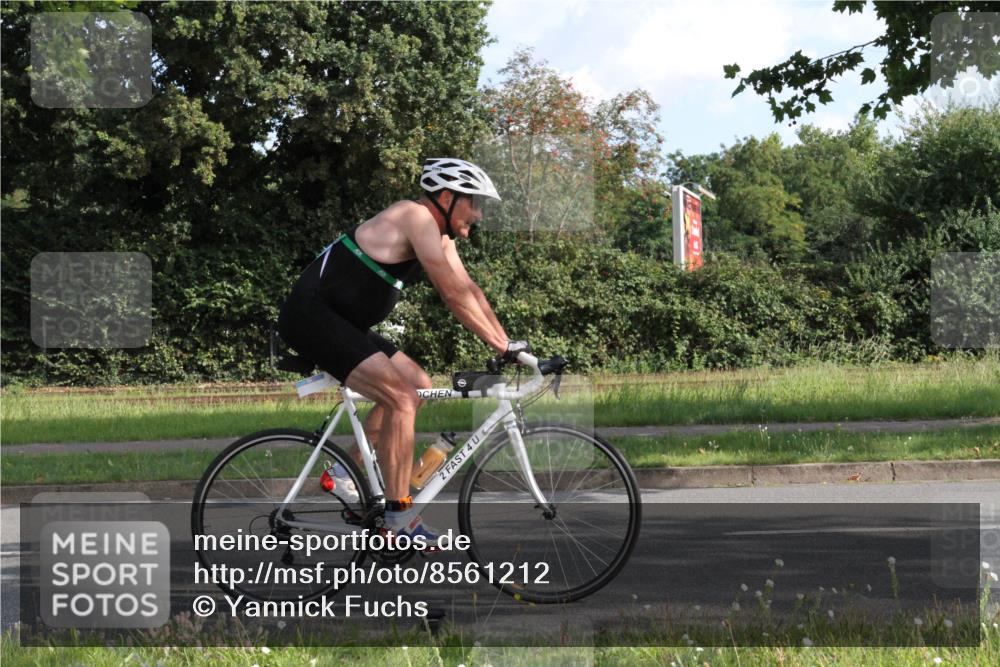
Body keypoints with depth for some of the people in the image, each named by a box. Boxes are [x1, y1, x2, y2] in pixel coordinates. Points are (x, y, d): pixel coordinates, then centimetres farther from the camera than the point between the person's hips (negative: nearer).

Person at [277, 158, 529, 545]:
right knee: (401, 397, -18)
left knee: (419, 385, 13)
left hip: (339, 322, 11)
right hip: (311, 314, -11)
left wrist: (507, 343, 5)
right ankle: (398, 519, -15)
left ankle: (347, 472, 15)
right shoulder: (417, 217, -16)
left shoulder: (438, 234, 14)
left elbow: (470, 291, 14)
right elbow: (453, 294, -20)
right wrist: (503, 346, -17)